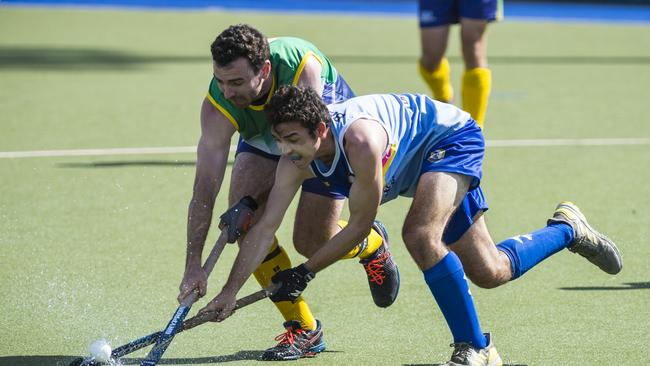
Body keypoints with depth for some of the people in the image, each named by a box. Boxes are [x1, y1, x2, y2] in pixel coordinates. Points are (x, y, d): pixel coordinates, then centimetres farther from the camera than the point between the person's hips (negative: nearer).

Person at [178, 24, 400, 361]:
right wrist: (193, 264, -36)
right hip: (263, 134, 3)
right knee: (245, 221, -19)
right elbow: (205, 188, -30)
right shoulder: (217, 106, -32)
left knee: (311, 242, -11)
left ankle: (373, 244, 26)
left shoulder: (304, 67, -41)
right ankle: (303, 329, -5)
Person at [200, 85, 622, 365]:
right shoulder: (297, 159, -20)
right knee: (489, 272, 11)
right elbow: (266, 227, -19)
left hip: (453, 138, -8)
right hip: (422, 162, 8)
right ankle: (567, 230, 38)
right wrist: (230, 291, -25)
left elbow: (360, 224, -31)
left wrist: (305, 272, -26)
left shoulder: (360, 140, -40)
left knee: (420, 234, -32)